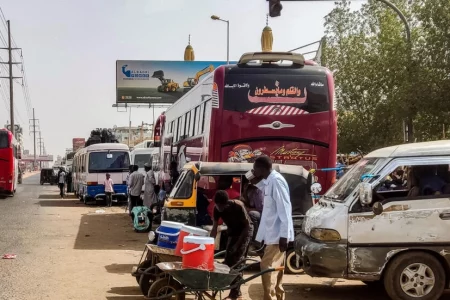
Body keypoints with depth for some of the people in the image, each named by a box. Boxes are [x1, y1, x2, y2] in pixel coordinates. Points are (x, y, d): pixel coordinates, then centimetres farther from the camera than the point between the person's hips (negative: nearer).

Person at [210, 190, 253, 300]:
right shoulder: (217, 209, -17)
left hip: (245, 231, -6)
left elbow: (247, 225, -22)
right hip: (232, 232, 6)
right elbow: (214, 228, -12)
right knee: (228, 259, 6)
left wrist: (237, 244, -24)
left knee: (237, 260, -13)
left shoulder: (238, 206, -31)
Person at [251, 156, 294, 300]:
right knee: (275, 268, 14)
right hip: (273, 234, 10)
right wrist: (257, 182, 16)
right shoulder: (270, 181, 10)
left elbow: (285, 209, -22)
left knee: (267, 268, -10)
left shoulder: (276, 181, -18)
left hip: (277, 235, -10)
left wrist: (284, 235, -24)